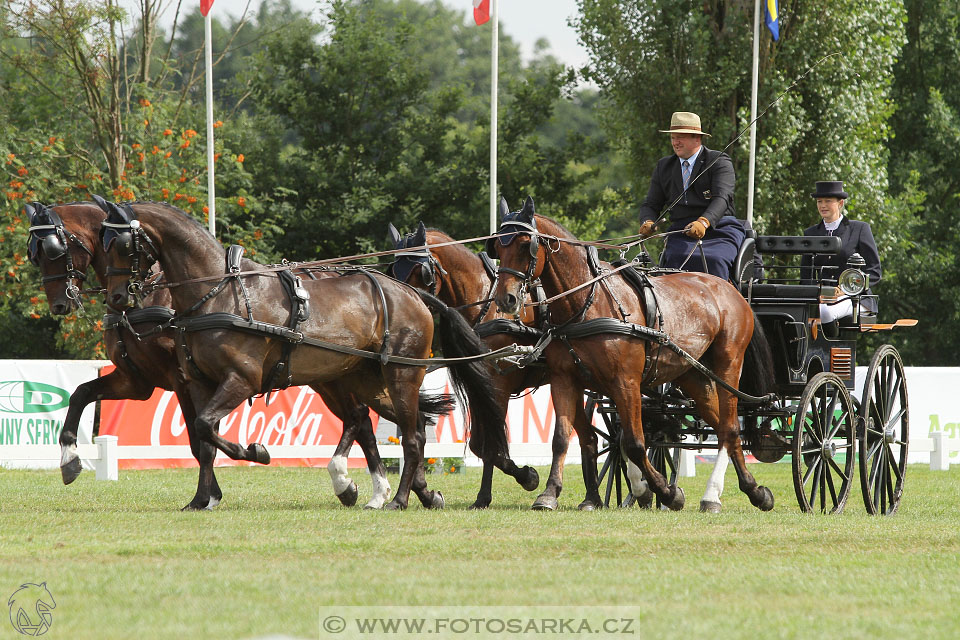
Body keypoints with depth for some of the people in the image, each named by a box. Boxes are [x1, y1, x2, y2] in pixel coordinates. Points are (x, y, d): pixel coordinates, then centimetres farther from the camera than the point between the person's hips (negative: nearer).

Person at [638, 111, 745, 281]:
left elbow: (721, 198, -12)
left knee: (714, 260, -34)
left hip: (717, 227, -3)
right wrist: (648, 222, -8)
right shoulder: (664, 167, 19)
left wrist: (704, 222, -31)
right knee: (675, 258, -30)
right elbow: (651, 204, 17)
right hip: (681, 232, 3)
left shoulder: (720, 162, 2)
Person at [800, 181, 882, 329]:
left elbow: (874, 272, 2)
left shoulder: (860, 229, 6)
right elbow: (806, 277, 18)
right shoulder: (810, 233, 18)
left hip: (856, 299, -4)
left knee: (823, 312, -36)